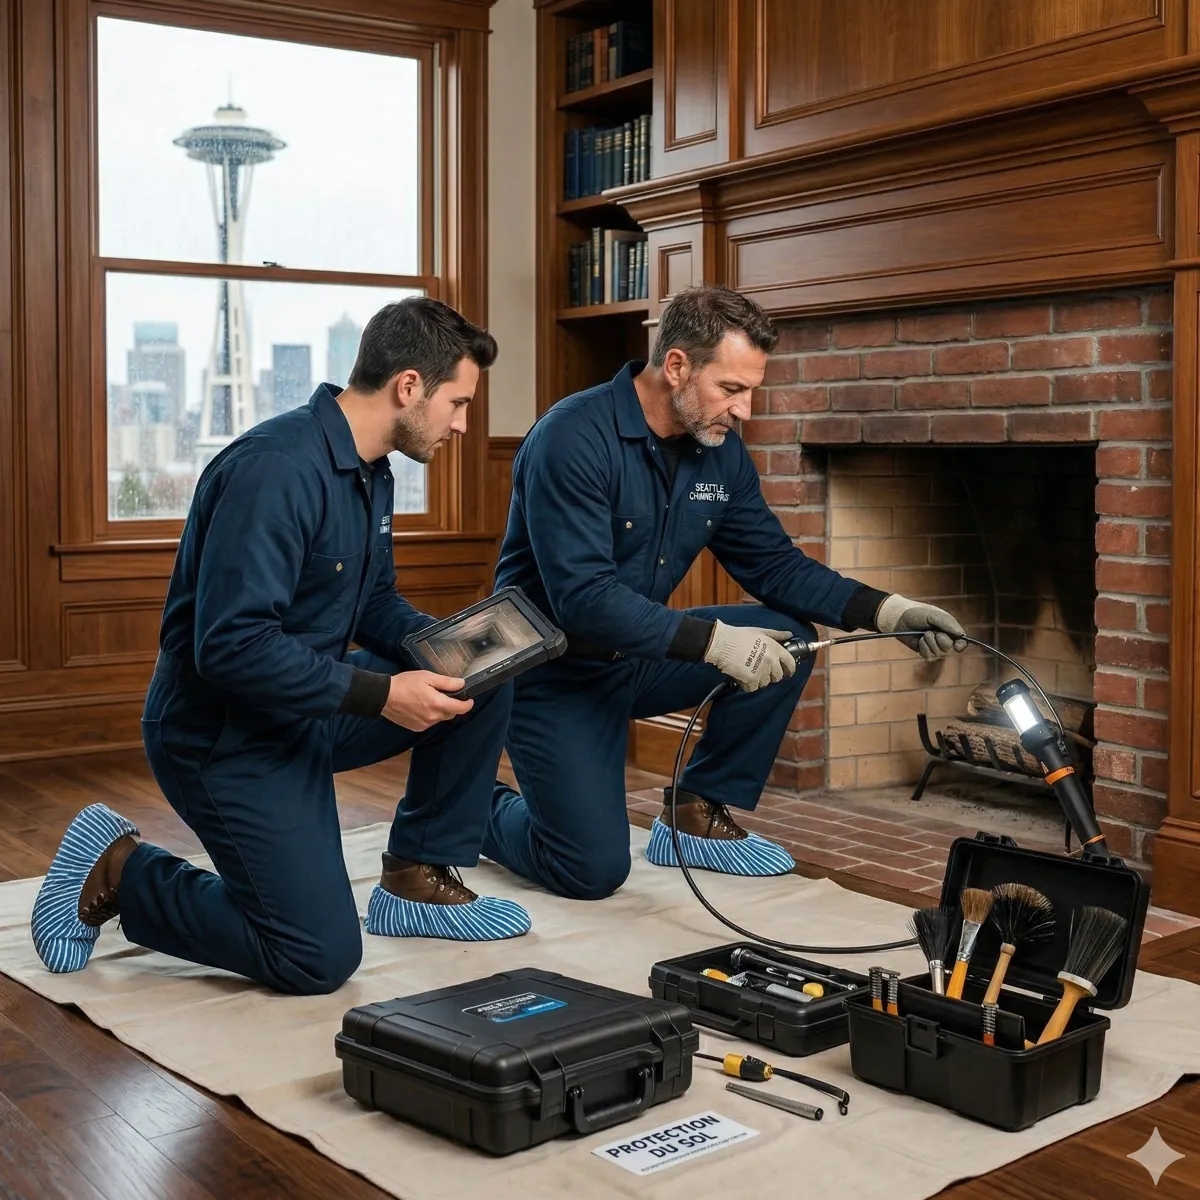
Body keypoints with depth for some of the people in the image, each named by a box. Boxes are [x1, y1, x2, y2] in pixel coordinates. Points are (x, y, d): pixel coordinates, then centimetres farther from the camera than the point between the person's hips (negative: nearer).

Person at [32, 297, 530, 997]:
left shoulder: (371, 475, 6)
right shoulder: (278, 468, -25)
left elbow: (376, 606, 17)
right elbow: (230, 644, -30)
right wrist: (380, 694, -28)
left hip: (308, 710, 9)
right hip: (226, 733, -9)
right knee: (321, 958, -11)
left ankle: (418, 881, 11)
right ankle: (117, 871, 5)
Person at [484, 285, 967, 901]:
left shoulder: (721, 450, -1)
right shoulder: (573, 439, -25)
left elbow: (773, 563, 3)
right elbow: (582, 597, -32)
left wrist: (884, 610, -11)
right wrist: (712, 640, -36)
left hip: (638, 654, 7)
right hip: (555, 670, -7)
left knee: (789, 639, -9)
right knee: (594, 870, -16)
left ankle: (696, 816, 5)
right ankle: (482, 808, 16)